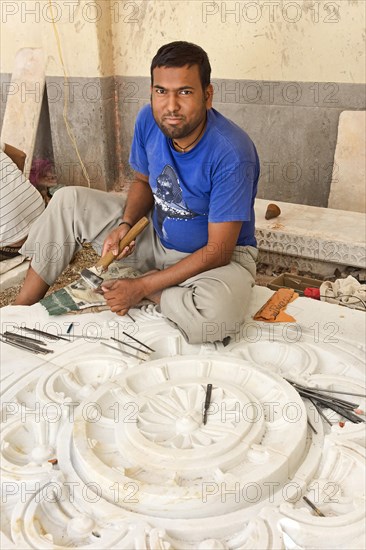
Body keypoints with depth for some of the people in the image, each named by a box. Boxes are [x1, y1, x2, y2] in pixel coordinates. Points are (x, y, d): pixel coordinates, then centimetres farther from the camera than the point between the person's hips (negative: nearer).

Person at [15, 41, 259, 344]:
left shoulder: (232, 154, -30)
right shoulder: (149, 120, -12)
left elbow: (218, 251, -27)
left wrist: (141, 288, -25)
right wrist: (126, 224, -15)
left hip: (218, 256, -5)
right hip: (157, 235, 6)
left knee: (217, 315, -40)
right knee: (68, 201, -2)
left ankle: (147, 284, -7)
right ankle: (20, 308, 6)